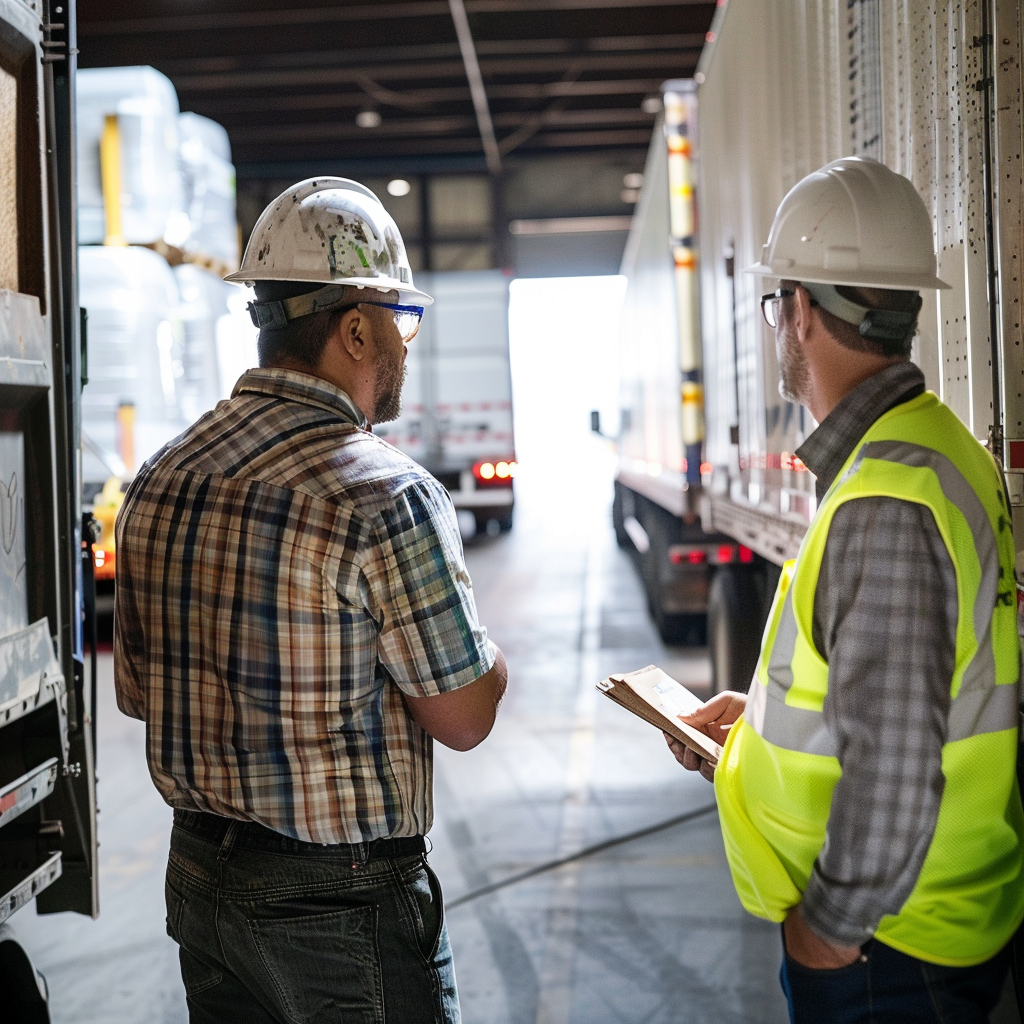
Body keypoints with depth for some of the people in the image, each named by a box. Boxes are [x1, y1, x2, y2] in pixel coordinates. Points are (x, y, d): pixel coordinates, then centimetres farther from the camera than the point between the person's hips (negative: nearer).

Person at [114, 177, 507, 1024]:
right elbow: (465, 716, -14)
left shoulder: (158, 482, 0)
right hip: (342, 893, -7)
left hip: (197, 871, 7)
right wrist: (482, 640, 5)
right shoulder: (387, 497, -22)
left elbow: (137, 693, 9)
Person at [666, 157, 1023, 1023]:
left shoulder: (885, 505, -27)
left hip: (884, 951, -9)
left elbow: (895, 765, -30)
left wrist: (831, 925, -18)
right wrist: (762, 714, 16)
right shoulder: (932, 449, 7)